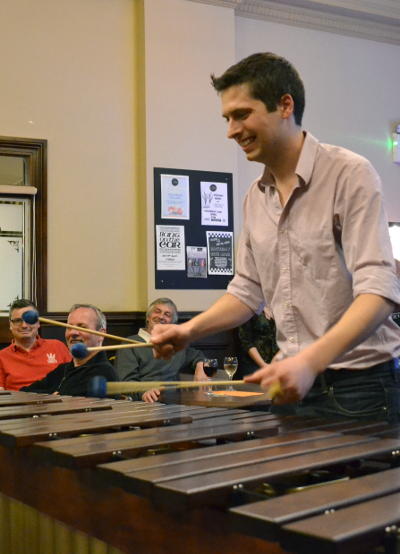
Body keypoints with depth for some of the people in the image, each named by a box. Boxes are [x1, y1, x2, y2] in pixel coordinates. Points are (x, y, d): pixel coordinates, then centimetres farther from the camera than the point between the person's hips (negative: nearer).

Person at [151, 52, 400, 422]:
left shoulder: (350, 175, -12)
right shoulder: (255, 198, 8)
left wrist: (310, 361, -34)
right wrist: (189, 330, 2)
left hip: (363, 386, -5)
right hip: (297, 384, 6)